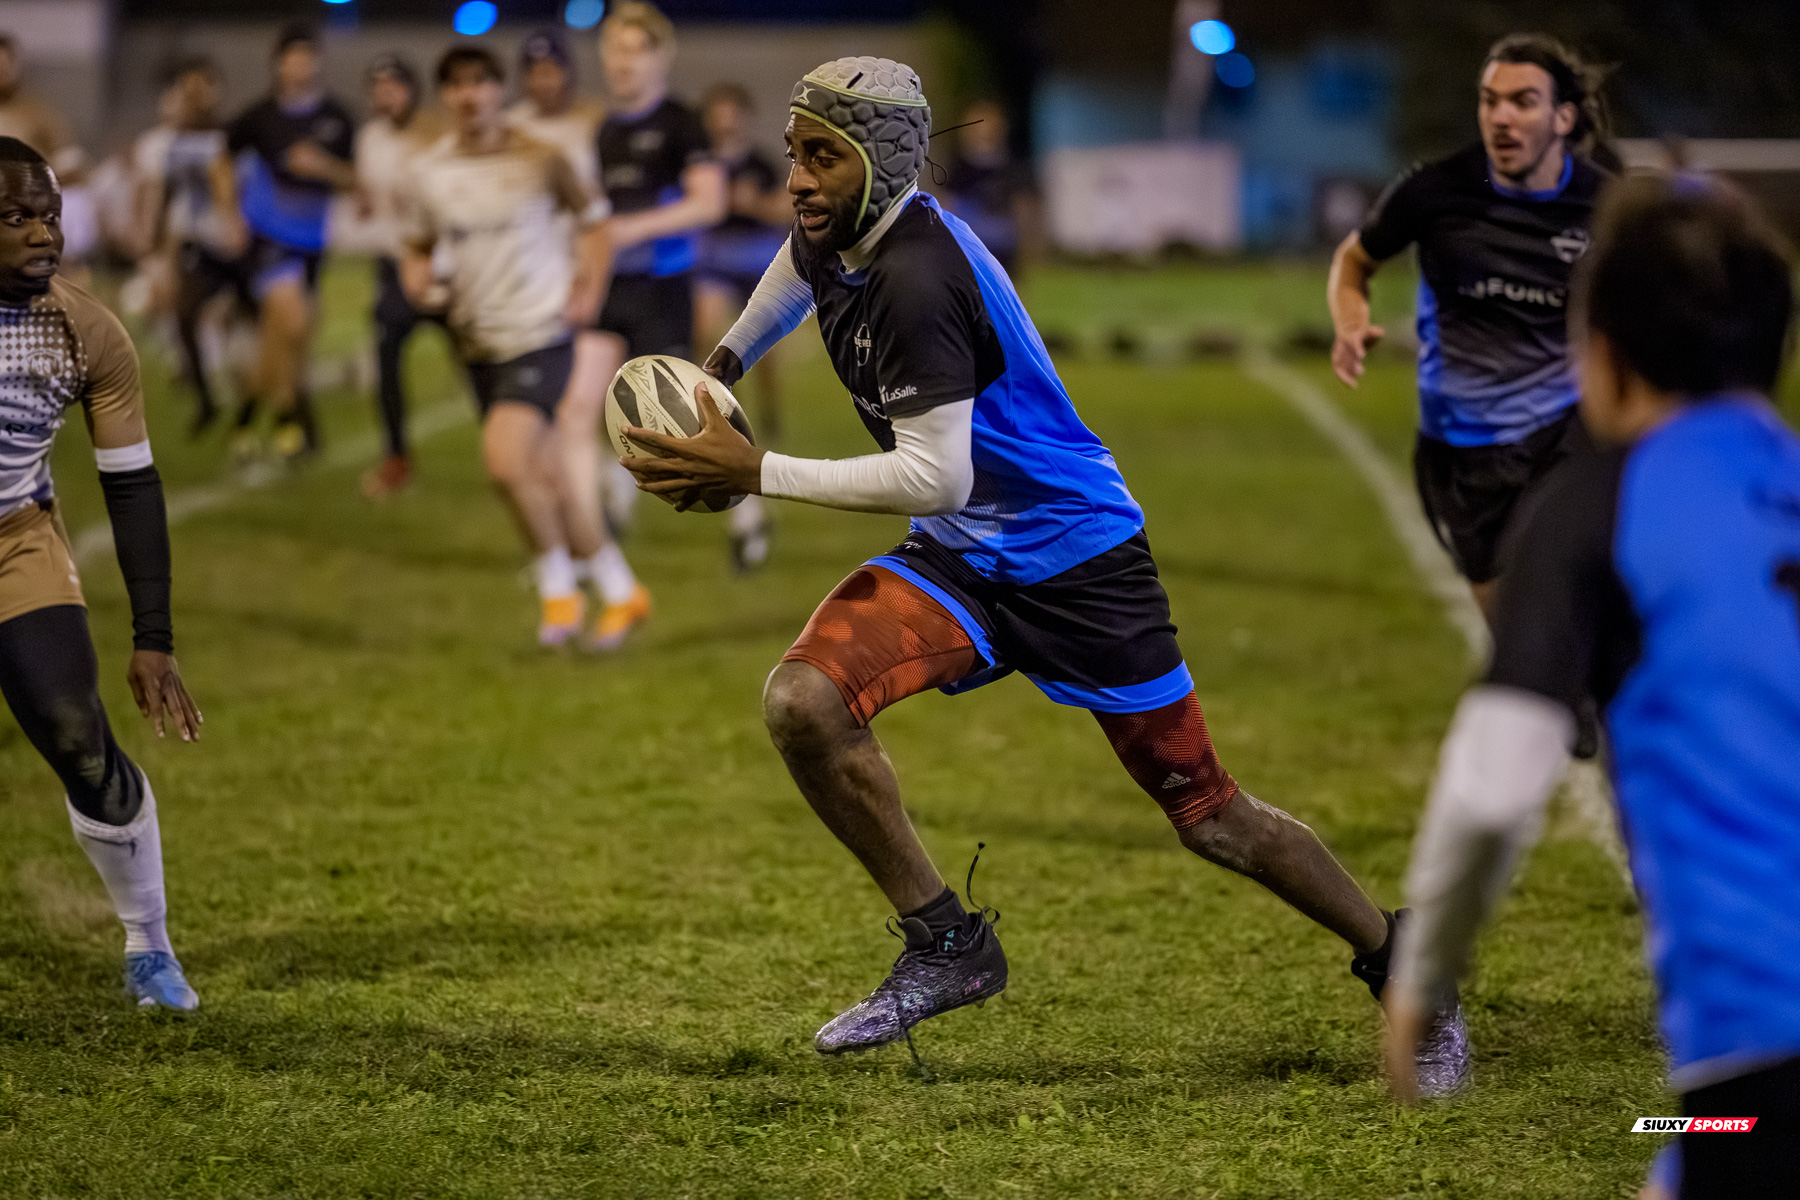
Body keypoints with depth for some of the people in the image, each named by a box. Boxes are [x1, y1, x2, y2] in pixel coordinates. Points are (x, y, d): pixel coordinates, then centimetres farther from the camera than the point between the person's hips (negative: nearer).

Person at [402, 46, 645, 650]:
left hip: (540, 335, -5)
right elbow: (418, 248, 17)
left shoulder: (539, 160, -6)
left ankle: (557, 585, -3)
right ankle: (619, 587, 25)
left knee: (505, 460, -23)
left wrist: (587, 293, -2)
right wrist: (419, 282, -5)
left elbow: (592, 220, 9)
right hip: (478, 345, 5)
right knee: (544, 479, 9)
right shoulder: (429, 171, 3)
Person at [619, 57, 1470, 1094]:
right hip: (960, 560, 8)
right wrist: (720, 367, 30)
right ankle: (945, 947, -3)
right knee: (802, 702, -17)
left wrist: (757, 474, -27)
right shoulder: (836, 234, -1)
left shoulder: (917, 277, -28)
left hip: (1075, 564, -8)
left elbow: (935, 476, -30)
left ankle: (1407, 974, 21)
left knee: (1209, 818, 0)